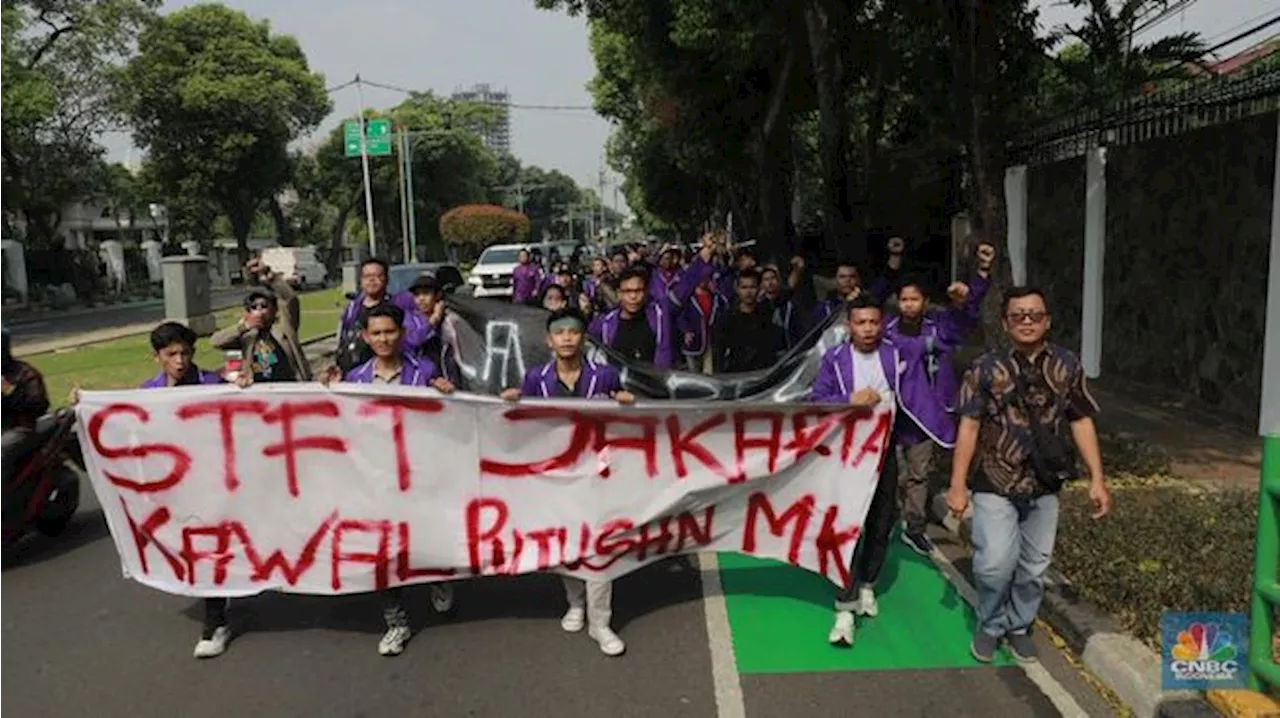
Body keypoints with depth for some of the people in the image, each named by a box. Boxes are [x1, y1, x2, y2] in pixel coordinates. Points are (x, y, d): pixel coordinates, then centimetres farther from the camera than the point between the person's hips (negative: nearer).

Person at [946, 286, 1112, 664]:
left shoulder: (1067, 366, 2)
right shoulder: (986, 369, -6)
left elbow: (1082, 422, 7)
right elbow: (969, 427, -7)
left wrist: (1097, 479, 4)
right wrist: (957, 485, -10)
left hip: (1044, 486, 3)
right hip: (995, 484, -3)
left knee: (1034, 566, 12)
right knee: (996, 563, -11)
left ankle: (1019, 626, 35)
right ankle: (990, 626, 16)